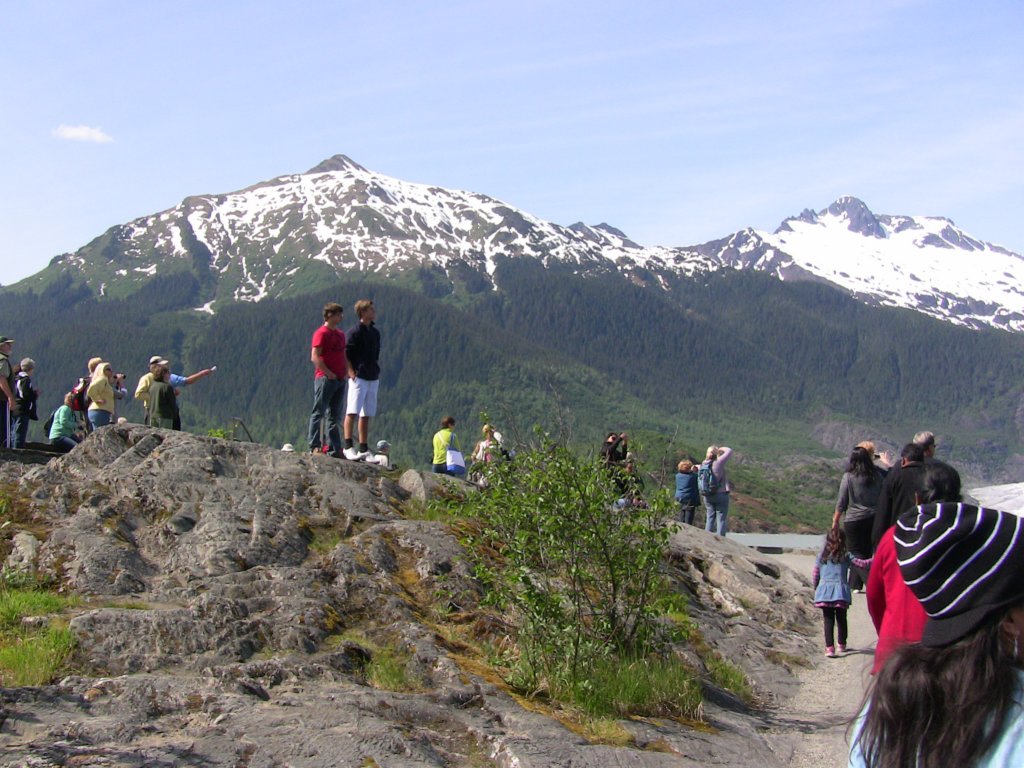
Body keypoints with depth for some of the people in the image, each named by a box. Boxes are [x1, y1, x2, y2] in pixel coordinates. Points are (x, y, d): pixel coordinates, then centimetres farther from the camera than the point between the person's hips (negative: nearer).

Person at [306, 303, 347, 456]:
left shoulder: (340, 334, 17)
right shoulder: (321, 333, -8)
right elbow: (315, 357, -15)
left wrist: (346, 372, 7)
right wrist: (329, 373, -16)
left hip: (340, 379, 8)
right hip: (325, 379, -8)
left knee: (335, 416, 10)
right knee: (318, 413, -6)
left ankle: (335, 448, 13)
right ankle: (314, 446, -6)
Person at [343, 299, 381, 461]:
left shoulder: (375, 332, 15)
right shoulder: (355, 331, -7)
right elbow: (346, 354, -8)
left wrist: (377, 371, 13)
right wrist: (351, 372, -15)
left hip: (373, 379, 7)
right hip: (358, 377, -7)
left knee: (366, 415, 9)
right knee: (352, 412, -12)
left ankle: (364, 449, 13)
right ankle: (348, 447, -13)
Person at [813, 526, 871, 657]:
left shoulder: (821, 557, 6)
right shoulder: (846, 557, 2)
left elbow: (815, 575, 9)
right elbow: (862, 563, 7)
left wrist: (816, 587, 26)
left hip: (825, 591, 0)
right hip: (841, 591, 0)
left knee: (828, 620, -1)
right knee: (841, 619, 15)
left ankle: (829, 647, -12)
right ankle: (842, 645, 28)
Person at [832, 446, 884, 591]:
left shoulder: (848, 476, -11)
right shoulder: (877, 475, 1)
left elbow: (841, 502, -7)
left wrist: (836, 520, 3)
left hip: (853, 519, -4)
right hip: (873, 519, 4)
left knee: (856, 553, 5)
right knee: (866, 551, 13)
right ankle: (855, 584, 19)